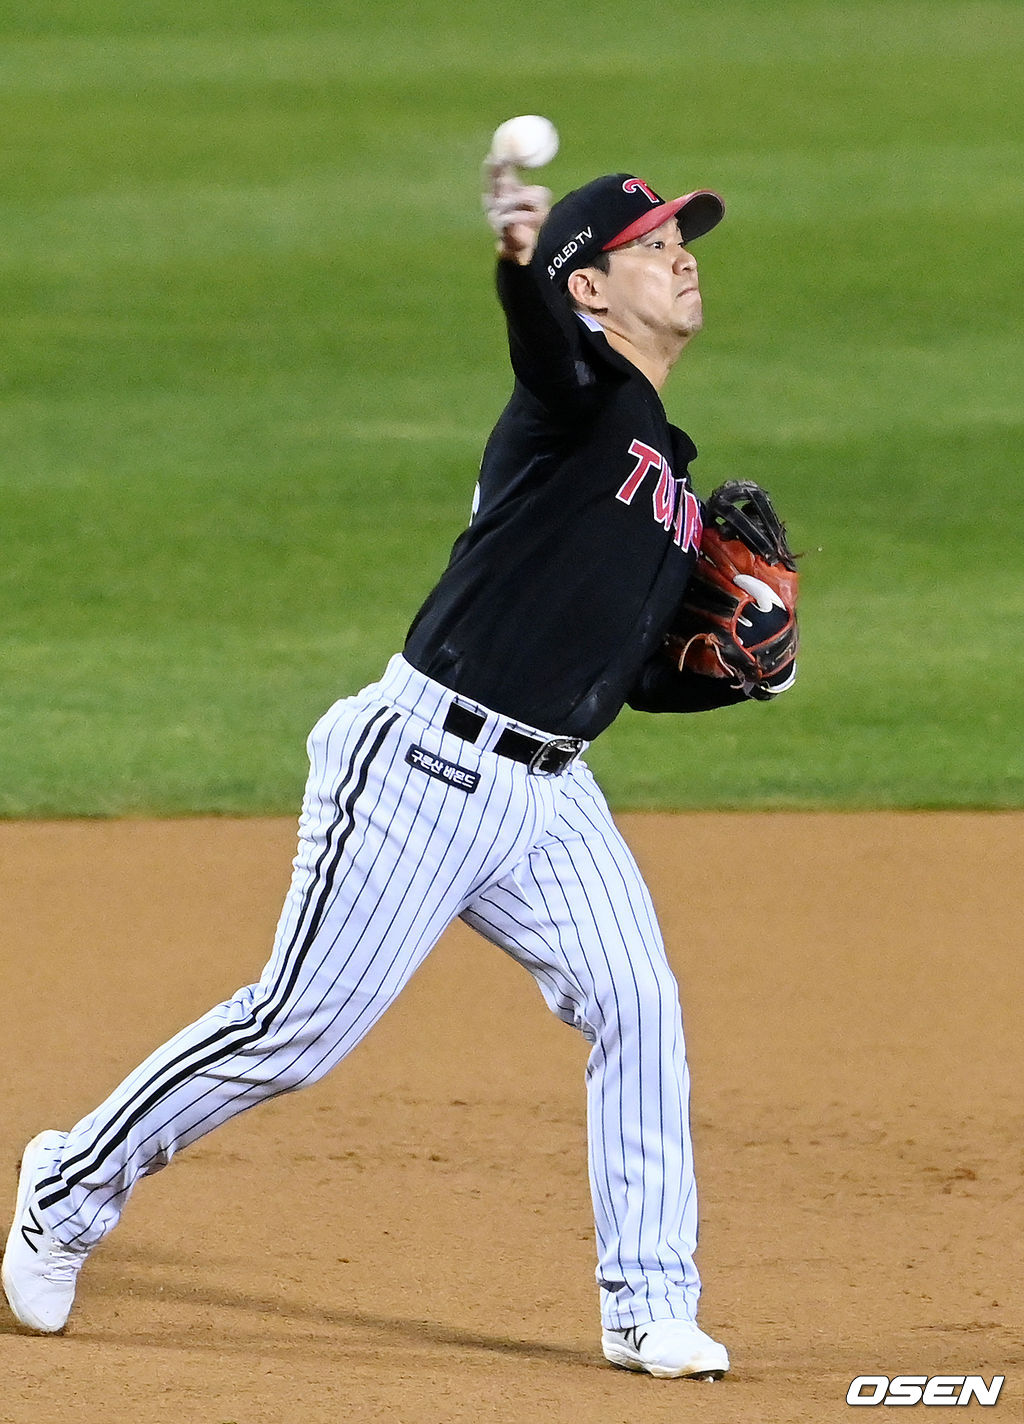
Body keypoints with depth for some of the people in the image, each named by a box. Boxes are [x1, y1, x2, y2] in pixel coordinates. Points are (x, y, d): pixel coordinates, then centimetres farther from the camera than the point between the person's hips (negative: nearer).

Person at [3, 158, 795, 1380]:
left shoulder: (669, 477, 18)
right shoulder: (579, 393, -6)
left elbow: (646, 674, 24)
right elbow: (541, 332, -33)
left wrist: (744, 672, 4)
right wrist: (522, 258, -56)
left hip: (547, 794, 7)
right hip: (424, 763, -7)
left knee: (636, 1007, -6)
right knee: (301, 1026, -4)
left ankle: (648, 1308, 2)